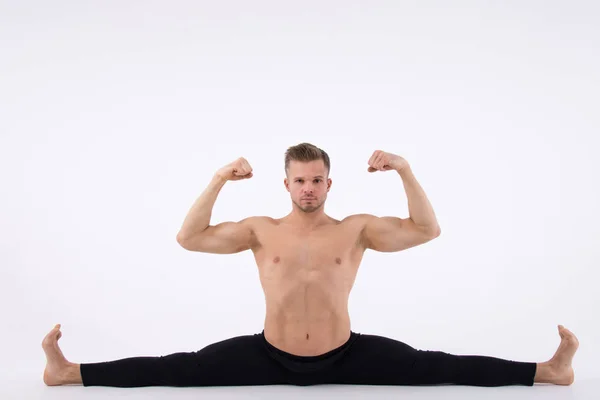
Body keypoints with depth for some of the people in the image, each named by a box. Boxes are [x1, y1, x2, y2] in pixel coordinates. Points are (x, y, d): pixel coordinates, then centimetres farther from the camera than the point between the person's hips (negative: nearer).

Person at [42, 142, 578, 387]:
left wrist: (405, 170, -16)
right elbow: (189, 238, -5)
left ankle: (546, 370, 3)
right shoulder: (261, 230, -1)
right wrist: (219, 179, -13)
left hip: (343, 355, 0)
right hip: (271, 355, 0)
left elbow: (428, 231, -6)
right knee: (178, 369, -5)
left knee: (438, 367, -5)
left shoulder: (357, 229, -2)